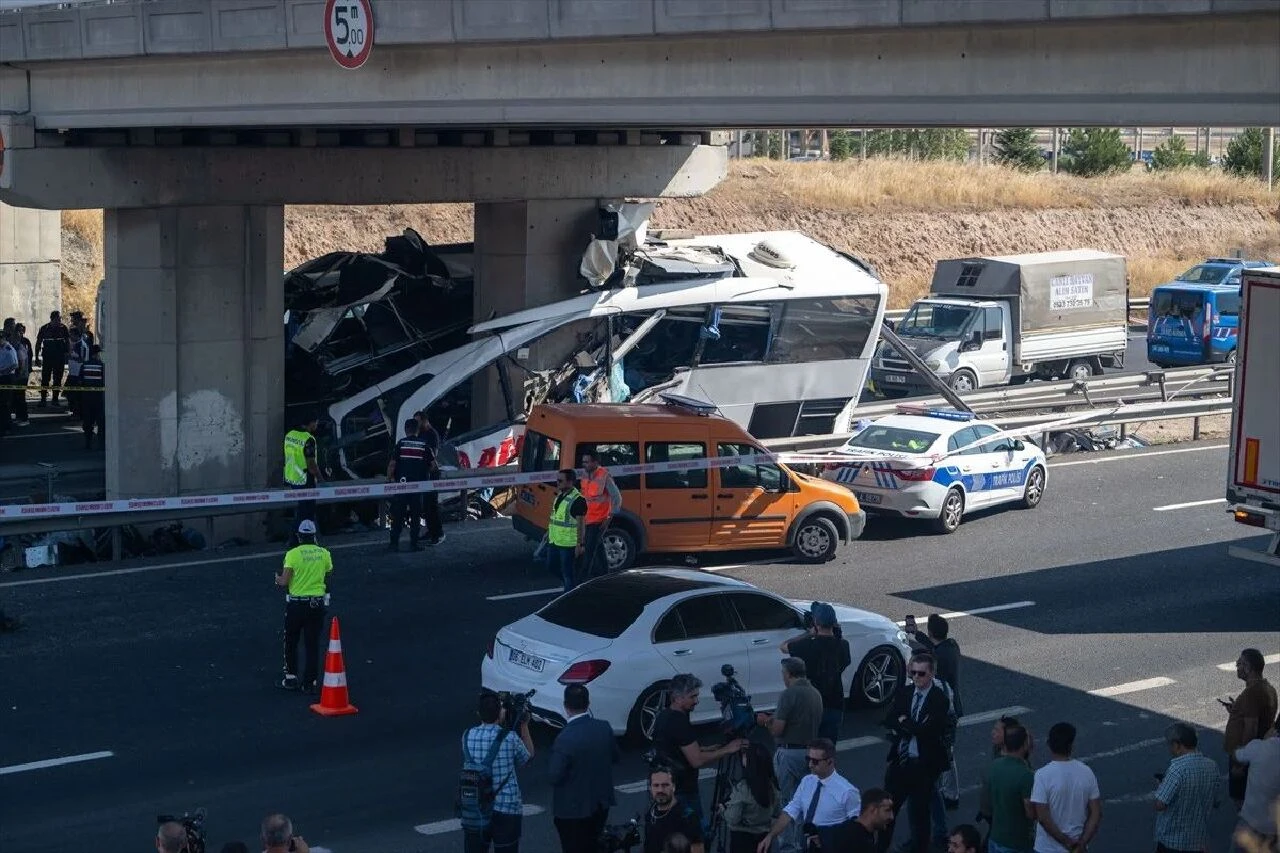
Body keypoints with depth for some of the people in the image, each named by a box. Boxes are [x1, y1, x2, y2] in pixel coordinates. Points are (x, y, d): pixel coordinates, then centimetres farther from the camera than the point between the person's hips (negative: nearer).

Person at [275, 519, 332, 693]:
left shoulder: (293, 554, -12)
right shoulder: (324, 553, -1)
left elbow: (284, 582, -13)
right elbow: (328, 579, 10)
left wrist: (278, 579, 9)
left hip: (296, 603, -2)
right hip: (318, 603, 2)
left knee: (291, 641, 15)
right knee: (313, 644, 7)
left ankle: (291, 677, 17)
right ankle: (311, 682, 7)